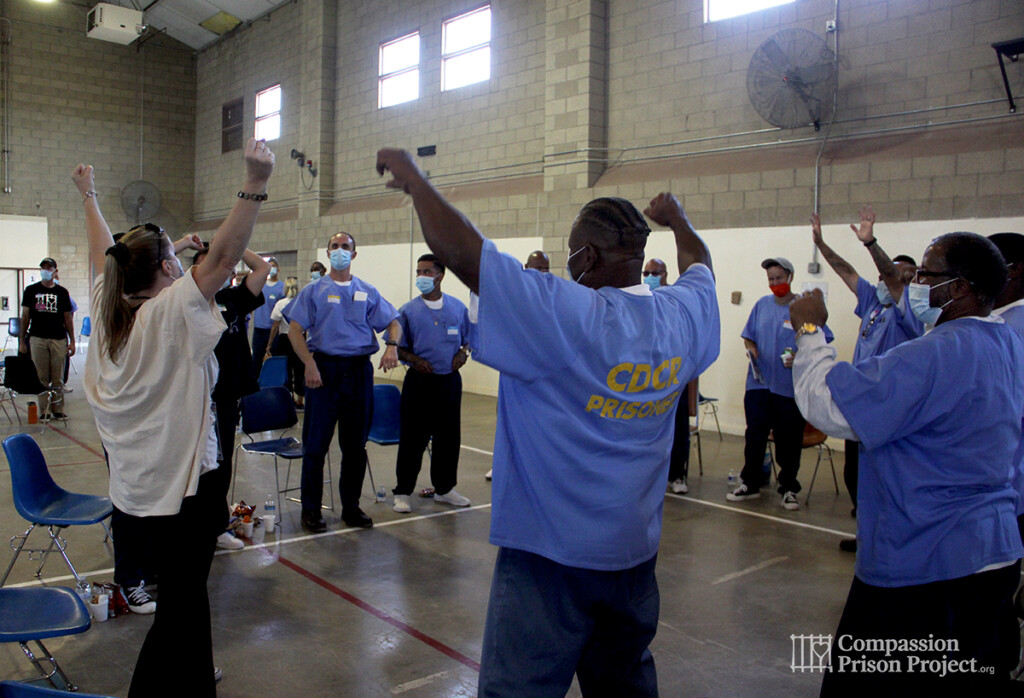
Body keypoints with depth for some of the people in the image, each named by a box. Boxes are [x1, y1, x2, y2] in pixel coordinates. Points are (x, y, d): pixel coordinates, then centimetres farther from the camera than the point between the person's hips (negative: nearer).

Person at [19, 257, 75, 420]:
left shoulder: (62, 292, 10)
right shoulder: (31, 290, 8)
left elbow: (68, 318, 11)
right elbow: (25, 316, 9)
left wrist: (72, 341, 5)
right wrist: (22, 340, 5)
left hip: (59, 339, 0)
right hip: (38, 339, 0)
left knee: (58, 378, 1)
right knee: (41, 377, 0)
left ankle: (58, 409, 10)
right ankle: (44, 410, 7)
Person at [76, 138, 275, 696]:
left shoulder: (108, 308, 3)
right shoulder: (170, 311, -17)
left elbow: (102, 253, 20)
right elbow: (223, 256, -30)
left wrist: (89, 198, 35)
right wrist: (255, 185, -36)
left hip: (136, 479, 9)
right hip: (177, 480, -9)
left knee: (185, 593, 23)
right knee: (180, 604, 4)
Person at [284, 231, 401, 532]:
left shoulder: (368, 293, 12)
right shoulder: (314, 291, 5)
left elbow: (393, 322, 9)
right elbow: (294, 329, -2)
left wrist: (392, 346, -13)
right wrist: (309, 363, -15)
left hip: (359, 370, 2)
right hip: (324, 369, -2)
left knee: (356, 443, 9)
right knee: (316, 442, 1)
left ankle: (351, 506, 21)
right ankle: (311, 508, 13)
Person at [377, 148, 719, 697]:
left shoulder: (569, 317, -23)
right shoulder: (683, 317, -3)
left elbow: (458, 247, -24)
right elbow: (699, 267, 22)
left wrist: (411, 176, -9)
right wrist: (677, 220, 41)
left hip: (551, 552, -7)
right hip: (636, 549, 7)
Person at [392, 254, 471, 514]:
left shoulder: (457, 307, 7)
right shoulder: (408, 311, 1)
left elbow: (469, 337, 17)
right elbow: (398, 346, 4)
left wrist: (463, 352, -3)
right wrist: (413, 360, -13)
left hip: (450, 380, 3)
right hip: (420, 381, -2)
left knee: (449, 437, 10)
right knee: (413, 438, 0)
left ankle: (444, 488, 25)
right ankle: (403, 492, 11)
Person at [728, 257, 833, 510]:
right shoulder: (762, 305, 11)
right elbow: (748, 336, 18)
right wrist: (751, 348, -4)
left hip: (790, 386, -3)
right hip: (758, 382, 4)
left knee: (788, 439, 4)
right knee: (754, 435, 7)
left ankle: (789, 488, 17)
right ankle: (750, 483, 19)